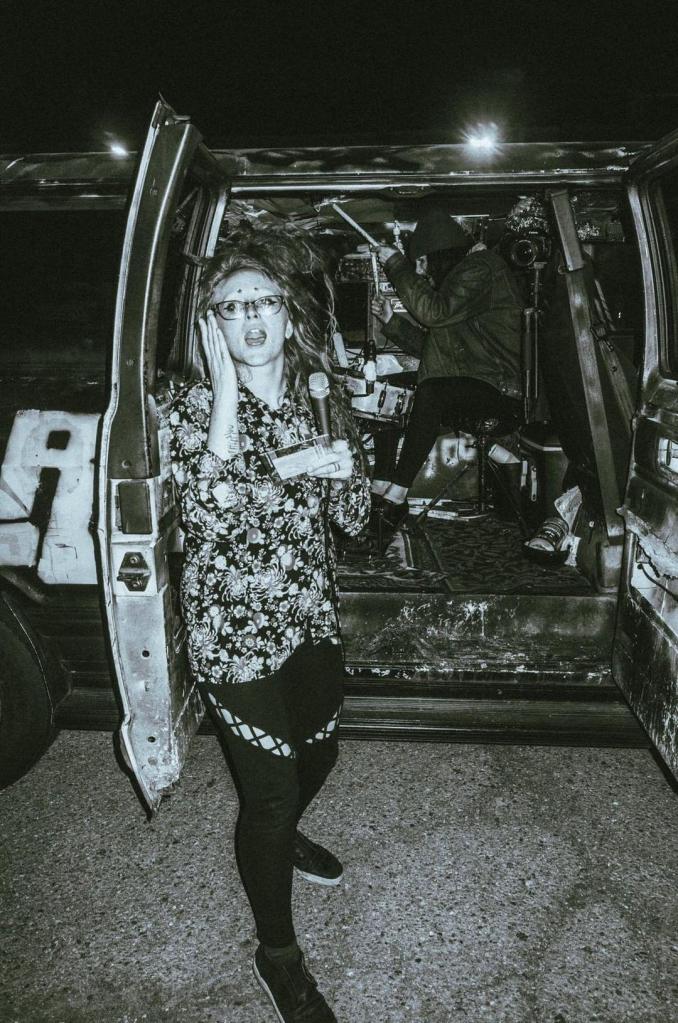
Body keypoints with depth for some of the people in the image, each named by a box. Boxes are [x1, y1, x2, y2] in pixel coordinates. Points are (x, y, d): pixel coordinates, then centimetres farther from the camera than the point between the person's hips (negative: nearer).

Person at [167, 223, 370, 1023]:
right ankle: (277, 955, 31)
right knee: (270, 789, 4)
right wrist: (226, 389, -30)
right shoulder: (194, 409, -13)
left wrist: (344, 472, -18)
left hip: (310, 619, 6)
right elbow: (211, 516, -30)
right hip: (234, 634, -5)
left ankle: (281, 838, 60)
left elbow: (353, 518, 4)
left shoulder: (322, 400, 0)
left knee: (317, 754, 25)